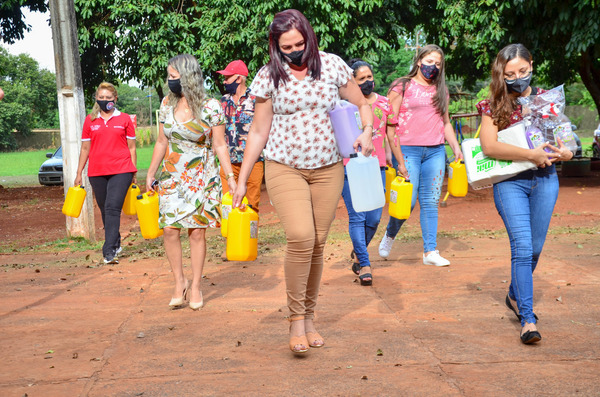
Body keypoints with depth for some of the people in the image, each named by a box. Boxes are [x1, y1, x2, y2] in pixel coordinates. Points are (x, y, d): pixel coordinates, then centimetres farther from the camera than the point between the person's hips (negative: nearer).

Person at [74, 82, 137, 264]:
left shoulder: (125, 119, 6)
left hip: (121, 170, -3)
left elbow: (131, 147, 9)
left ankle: (109, 252, -16)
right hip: (97, 172, 3)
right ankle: (116, 244, 27)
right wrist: (79, 173, 12)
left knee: (113, 208, -14)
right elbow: (85, 148, 14)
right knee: (105, 210, 10)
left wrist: (134, 173, 6)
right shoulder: (90, 120, 10)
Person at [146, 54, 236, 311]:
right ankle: (179, 282, 12)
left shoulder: (211, 107, -9)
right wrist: (151, 173, 14)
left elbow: (219, 146, -6)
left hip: (201, 177, -3)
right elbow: (161, 142, 12)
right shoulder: (167, 104, 4)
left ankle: (195, 287, 13)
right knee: (170, 229, -5)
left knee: (197, 231, -1)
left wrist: (231, 177, -11)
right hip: (172, 176, 4)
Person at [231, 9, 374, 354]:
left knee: (317, 244, 4)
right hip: (284, 168, -1)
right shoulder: (269, 77, 0)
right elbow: (259, 131, 6)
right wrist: (242, 180, 5)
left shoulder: (332, 65, 1)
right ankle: (296, 318, -4)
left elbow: (362, 103, 11)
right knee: (301, 237, -20)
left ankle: (309, 317, 22)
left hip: (328, 170, 2)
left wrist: (367, 132, -11)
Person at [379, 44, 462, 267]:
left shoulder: (440, 91, 17)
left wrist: (456, 147, 10)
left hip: (435, 152, 5)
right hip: (408, 150, -5)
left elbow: (446, 123, 24)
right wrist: (399, 160, -11)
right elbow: (390, 126, -5)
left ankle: (430, 251, 8)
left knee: (430, 202, 4)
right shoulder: (401, 87, 0)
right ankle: (389, 236, 22)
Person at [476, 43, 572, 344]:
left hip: (545, 180, 4)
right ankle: (527, 319, -10)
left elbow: (566, 144, 13)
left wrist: (563, 153, -11)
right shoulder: (493, 105, -1)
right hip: (510, 181, -3)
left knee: (535, 248, 11)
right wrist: (532, 154, -22)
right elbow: (489, 145, -17)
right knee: (522, 247, -13)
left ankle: (515, 296, 37)